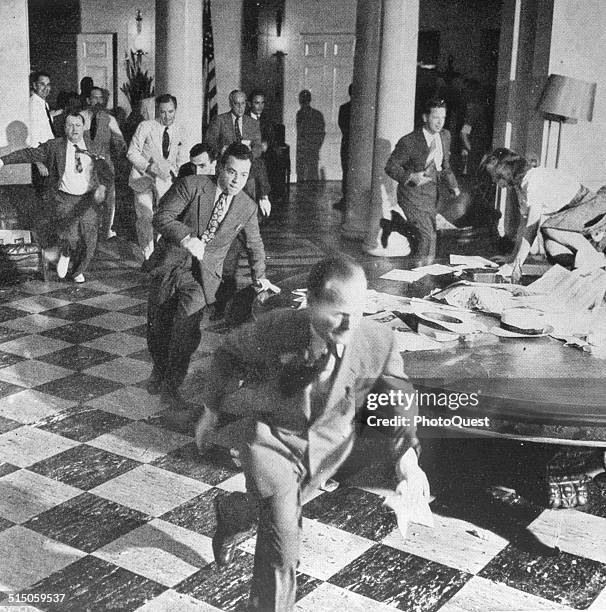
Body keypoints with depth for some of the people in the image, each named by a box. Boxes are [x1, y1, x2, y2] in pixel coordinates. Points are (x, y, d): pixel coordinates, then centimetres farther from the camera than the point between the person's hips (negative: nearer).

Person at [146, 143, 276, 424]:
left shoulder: (247, 208, 6)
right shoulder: (191, 186, -6)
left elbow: (255, 245, 22)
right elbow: (161, 217, -11)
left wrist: (259, 277, 16)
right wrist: (186, 238, -25)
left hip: (206, 268, 1)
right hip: (173, 260, -1)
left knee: (191, 306, -25)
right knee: (158, 322, -4)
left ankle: (170, 386, -16)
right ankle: (160, 368, 32)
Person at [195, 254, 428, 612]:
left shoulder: (379, 342, -25)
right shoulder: (275, 331, -29)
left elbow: (397, 396, -7)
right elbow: (229, 355, -7)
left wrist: (407, 455, -18)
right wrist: (212, 410, 1)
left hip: (329, 444, 4)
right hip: (272, 435, -3)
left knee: (282, 508, 27)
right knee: (283, 539, -8)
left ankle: (231, 513, 61)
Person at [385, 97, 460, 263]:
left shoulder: (445, 136, 3)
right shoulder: (409, 142, -19)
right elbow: (390, 167, -13)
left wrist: (454, 186, 10)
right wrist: (411, 177, -27)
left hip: (432, 194, 7)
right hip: (412, 195, -7)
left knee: (429, 236, 15)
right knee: (428, 237, -18)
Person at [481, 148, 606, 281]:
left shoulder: (535, 182, -24)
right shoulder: (521, 186, 4)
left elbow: (531, 227, -27)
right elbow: (523, 223, 9)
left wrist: (518, 264, -26)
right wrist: (514, 256, 8)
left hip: (595, 206, -8)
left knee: (548, 226, -27)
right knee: (551, 247, -12)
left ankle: (593, 258, -17)